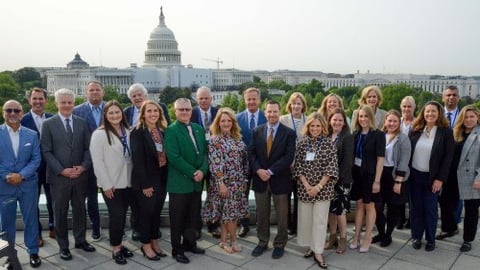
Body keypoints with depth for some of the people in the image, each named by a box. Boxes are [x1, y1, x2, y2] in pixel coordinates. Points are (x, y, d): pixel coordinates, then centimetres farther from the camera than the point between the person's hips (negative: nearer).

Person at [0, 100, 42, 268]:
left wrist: (21, 175, -13)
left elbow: (36, 159, -1)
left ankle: (33, 252, 23)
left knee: (31, 219, 9)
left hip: (28, 185, 1)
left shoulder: (32, 134, 4)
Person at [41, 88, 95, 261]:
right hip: (58, 176, -2)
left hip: (80, 175, 3)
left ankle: (80, 240, 30)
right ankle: (63, 246, 22)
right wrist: (62, 170, -15)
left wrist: (83, 166, -10)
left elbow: (88, 148, 5)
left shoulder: (82, 123, 6)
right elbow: (46, 151, -7)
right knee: (60, 212, 8)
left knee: (79, 209, 14)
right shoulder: (48, 124, -2)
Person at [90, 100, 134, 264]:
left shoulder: (127, 132, 5)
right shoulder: (99, 134, -10)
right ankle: (116, 249, 15)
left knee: (122, 215, 13)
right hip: (111, 184, -5)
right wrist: (106, 185, -15)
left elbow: (131, 157, 8)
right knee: (116, 215, -1)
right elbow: (97, 161, -13)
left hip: (127, 182, 5)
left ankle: (119, 244, 29)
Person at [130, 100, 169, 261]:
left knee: (157, 213, 15)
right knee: (146, 213, 7)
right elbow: (138, 160, -16)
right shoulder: (137, 132, -11)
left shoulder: (163, 131, 7)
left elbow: (166, 156, 9)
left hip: (161, 180, 6)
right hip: (146, 181, -6)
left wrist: (166, 180, 4)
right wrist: (145, 184, -18)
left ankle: (154, 243, 29)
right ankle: (146, 245, 23)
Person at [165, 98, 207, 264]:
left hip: (197, 181, 6)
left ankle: (189, 243, 33)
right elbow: (174, 157, -17)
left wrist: (202, 170, -8)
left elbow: (204, 152, 9)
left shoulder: (199, 129, 11)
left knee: (193, 216, 16)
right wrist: (192, 173, -17)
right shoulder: (171, 130, -9)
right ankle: (177, 250, 20)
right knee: (178, 218, 6)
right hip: (179, 182, -6)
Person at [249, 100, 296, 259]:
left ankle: (279, 245, 25)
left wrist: (270, 171, -18)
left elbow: (289, 156, -13)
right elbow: (251, 153, 3)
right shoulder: (257, 131, 6)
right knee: (261, 214, 13)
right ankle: (262, 243, 29)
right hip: (260, 179, 3)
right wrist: (258, 170, -14)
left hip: (280, 180, -3)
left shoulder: (289, 133, -4)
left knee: (281, 216, 9)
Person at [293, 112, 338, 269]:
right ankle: (310, 246, 27)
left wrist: (318, 186, -13)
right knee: (305, 218, 9)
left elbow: (331, 167, -7)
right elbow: (298, 165, 0)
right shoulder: (301, 143, 2)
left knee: (320, 220, 0)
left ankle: (318, 252, 10)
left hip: (323, 188, -2)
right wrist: (306, 185, -10)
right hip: (304, 188, 2)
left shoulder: (328, 144, -3)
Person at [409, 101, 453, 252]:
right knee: (416, 208, 9)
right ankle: (416, 237, 22)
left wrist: (440, 178, -13)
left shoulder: (446, 131, -7)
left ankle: (430, 239, 20)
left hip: (432, 177, -2)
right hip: (415, 175, 3)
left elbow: (448, 157, -9)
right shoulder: (415, 130, 2)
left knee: (430, 209, 6)